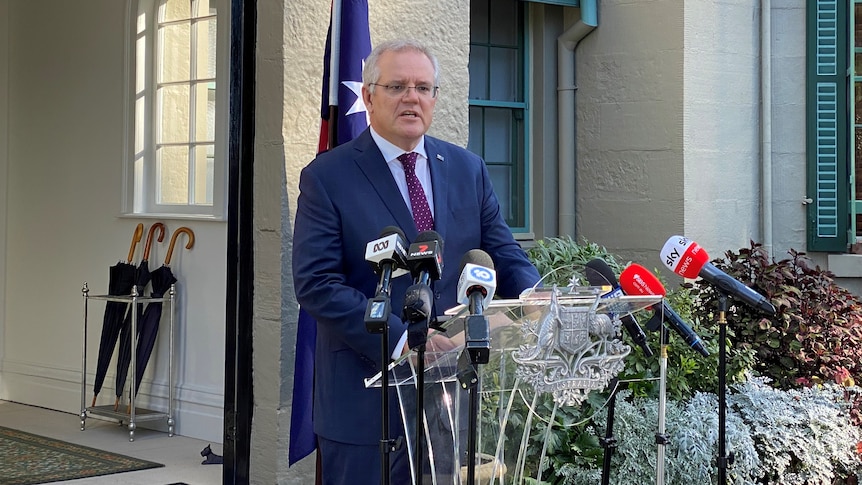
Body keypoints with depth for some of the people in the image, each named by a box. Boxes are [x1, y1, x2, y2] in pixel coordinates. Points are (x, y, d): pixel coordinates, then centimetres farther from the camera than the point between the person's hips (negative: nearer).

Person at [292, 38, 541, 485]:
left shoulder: (468, 170, 9)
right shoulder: (327, 177, -5)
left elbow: (505, 256, 9)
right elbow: (316, 284, -12)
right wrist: (400, 340, -22)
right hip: (367, 393, -4)